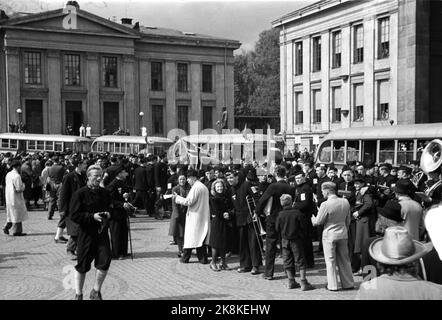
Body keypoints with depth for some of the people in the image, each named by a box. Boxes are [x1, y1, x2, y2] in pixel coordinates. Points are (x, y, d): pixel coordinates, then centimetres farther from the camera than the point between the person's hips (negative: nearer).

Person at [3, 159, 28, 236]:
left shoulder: (8, 174, 7)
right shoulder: (17, 176, -19)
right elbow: (19, 189, -22)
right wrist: (23, 185, -2)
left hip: (8, 197, 8)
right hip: (16, 198, -8)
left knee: (12, 213, 20)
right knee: (17, 215, 1)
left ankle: (7, 227, 13)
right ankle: (16, 231, 6)